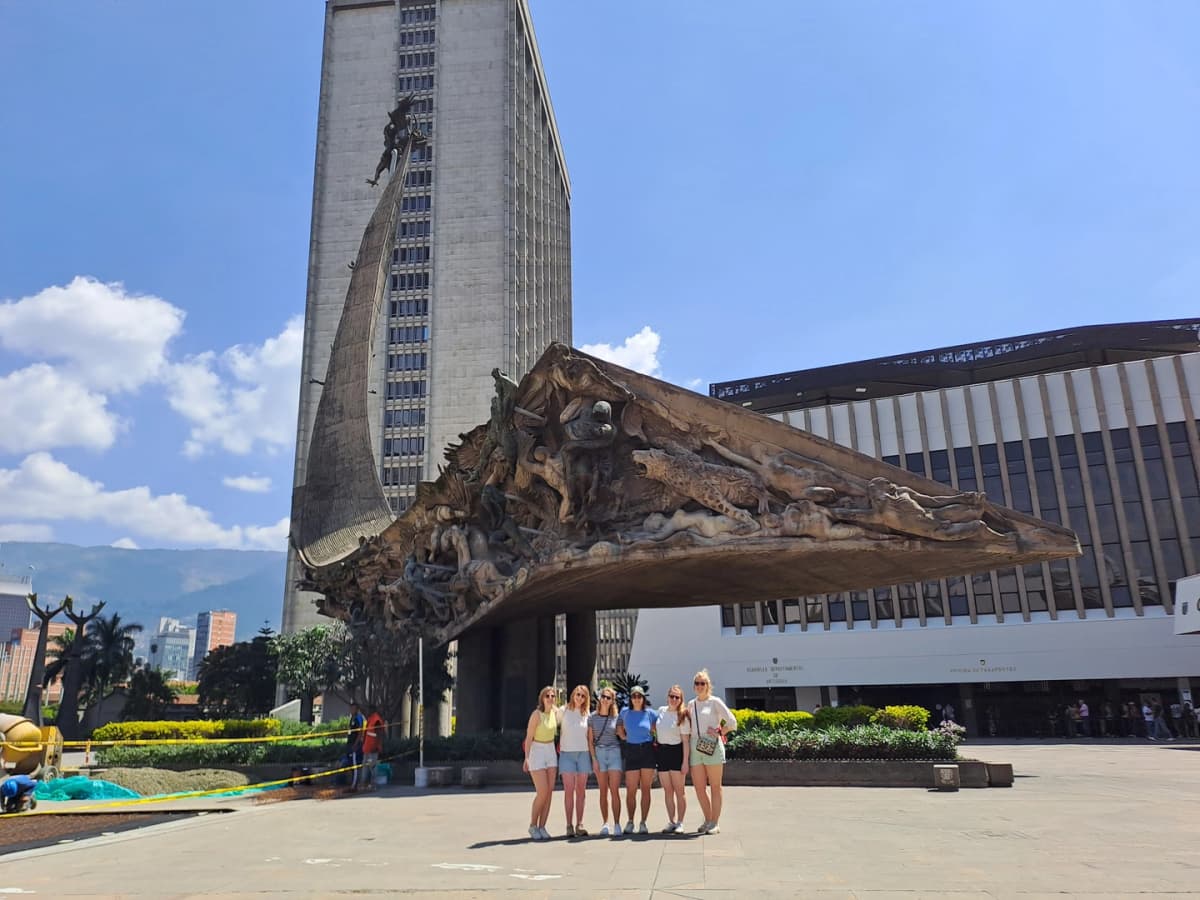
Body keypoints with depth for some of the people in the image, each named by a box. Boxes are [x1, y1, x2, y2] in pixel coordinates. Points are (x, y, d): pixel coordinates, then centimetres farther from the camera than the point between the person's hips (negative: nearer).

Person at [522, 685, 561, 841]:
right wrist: (527, 759, -12)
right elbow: (529, 738, -12)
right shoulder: (536, 714, -15)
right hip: (537, 752, -6)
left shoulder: (556, 712, 2)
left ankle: (542, 827, 9)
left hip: (551, 753, 6)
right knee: (542, 793, -9)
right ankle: (532, 826, 8)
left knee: (550, 792, 1)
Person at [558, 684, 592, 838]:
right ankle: (569, 825, 1)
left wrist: (592, 755, 5)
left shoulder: (587, 714, 6)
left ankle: (579, 825, 9)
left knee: (581, 791, 4)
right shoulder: (564, 711, 0)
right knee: (569, 790, -4)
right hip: (567, 754, -2)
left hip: (583, 753, 2)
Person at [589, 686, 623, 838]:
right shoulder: (592, 717, 4)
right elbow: (590, 740, 3)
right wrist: (594, 759, -3)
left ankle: (617, 824, -2)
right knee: (603, 791, 5)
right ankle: (605, 824, 12)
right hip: (599, 753, 1)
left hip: (614, 753, -1)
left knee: (614, 791, -6)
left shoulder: (616, 717, 3)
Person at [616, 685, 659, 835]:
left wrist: (657, 742, 4)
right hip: (631, 751, 1)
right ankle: (630, 821, 15)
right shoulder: (625, 712, 3)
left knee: (645, 789, 2)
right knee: (631, 790, 0)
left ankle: (643, 823, 10)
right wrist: (624, 737, 5)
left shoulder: (650, 713, 0)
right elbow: (619, 728, 18)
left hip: (648, 751, -1)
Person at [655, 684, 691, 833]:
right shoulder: (661, 710, 5)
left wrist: (685, 761, -15)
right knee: (667, 791, 9)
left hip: (676, 752, -5)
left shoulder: (682, 716, -9)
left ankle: (680, 823, 10)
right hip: (661, 752, 5)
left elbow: (686, 740, -11)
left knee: (679, 790, 2)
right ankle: (671, 822, 16)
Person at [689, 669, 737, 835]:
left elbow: (732, 723, -1)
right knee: (698, 787, 5)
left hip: (712, 747, -5)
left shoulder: (715, 702, 0)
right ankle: (707, 820, 19)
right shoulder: (691, 704, 14)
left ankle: (715, 823, 8)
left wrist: (718, 733, -7)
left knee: (715, 787, 2)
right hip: (695, 747, 5)